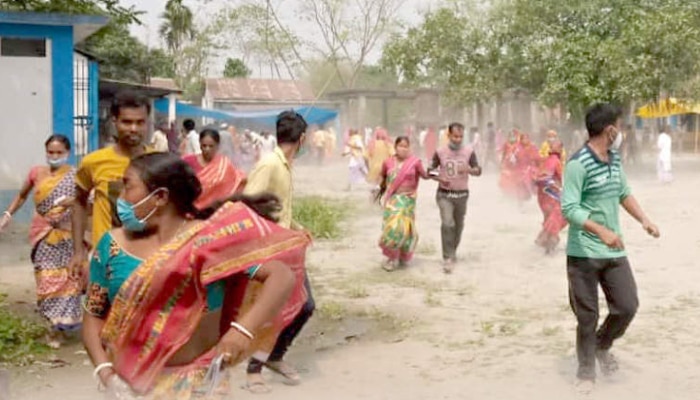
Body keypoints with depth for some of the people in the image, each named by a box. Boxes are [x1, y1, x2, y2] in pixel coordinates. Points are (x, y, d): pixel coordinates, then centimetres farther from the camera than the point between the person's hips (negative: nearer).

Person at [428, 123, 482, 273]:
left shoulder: (469, 151, -3)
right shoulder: (440, 152, -5)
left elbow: (478, 171, -2)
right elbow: (430, 169, 4)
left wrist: (469, 169, -25)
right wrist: (438, 177, -16)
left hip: (462, 194, 2)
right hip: (444, 194, -2)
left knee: (459, 226, 14)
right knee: (447, 223, -18)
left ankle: (453, 251, 37)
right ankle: (447, 258, -14)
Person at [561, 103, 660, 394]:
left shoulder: (615, 159, 8)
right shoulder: (578, 164, -18)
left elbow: (624, 193, 21)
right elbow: (569, 209, -23)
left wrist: (644, 220, 7)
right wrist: (602, 231, -33)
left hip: (614, 250, 7)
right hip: (584, 253, -7)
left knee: (627, 306, 4)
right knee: (587, 316, 4)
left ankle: (602, 345, 32)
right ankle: (586, 372, 21)